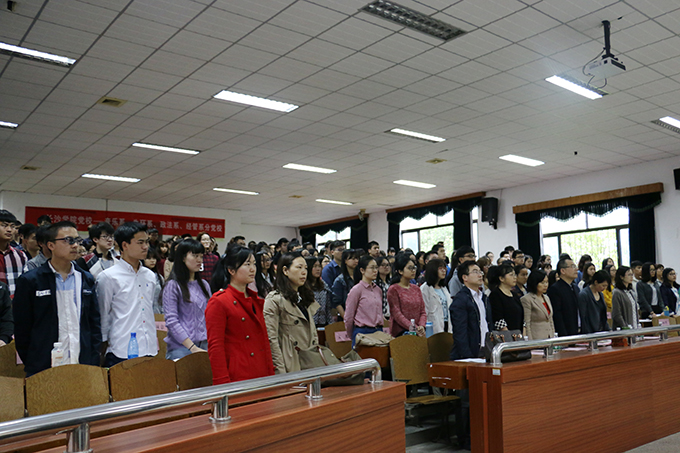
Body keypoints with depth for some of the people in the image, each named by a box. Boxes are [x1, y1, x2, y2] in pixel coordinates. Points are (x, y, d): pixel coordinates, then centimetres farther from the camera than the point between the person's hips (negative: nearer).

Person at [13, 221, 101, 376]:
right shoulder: (29, 281, -2)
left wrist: (93, 362, 4)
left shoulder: (86, 279, 9)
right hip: (43, 369, -3)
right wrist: (31, 365, -2)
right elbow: (22, 329, 0)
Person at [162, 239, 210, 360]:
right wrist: (192, 347, -16)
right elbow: (171, 321, -11)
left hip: (204, 346, 5)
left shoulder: (204, 285, 14)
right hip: (181, 348, -5)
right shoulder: (173, 286, -4)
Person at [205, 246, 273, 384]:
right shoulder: (218, 302, -9)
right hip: (236, 379, -7)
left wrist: (271, 375, 12)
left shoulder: (255, 300, 15)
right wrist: (224, 386, -16)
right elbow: (215, 347, -12)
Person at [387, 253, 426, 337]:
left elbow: (423, 311, 12)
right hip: (400, 332, -5)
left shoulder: (416, 288, 15)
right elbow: (397, 314, -10)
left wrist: (421, 326, -8)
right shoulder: (393, 289, -2)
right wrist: (414, 328, -18)